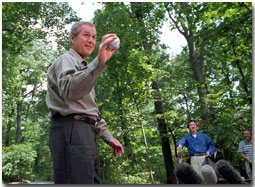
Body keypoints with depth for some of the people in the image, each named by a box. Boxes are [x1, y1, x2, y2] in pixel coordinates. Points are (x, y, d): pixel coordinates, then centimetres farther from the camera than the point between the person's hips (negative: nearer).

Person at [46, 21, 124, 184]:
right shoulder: (66, 60, 1)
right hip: (70, 129, -10)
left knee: (92, 181, 10)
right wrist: (99, 62, -35)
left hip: (86, 133, 10)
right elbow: (69, 91, -24)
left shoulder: (85, 69, 30)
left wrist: (108, 137, 21)